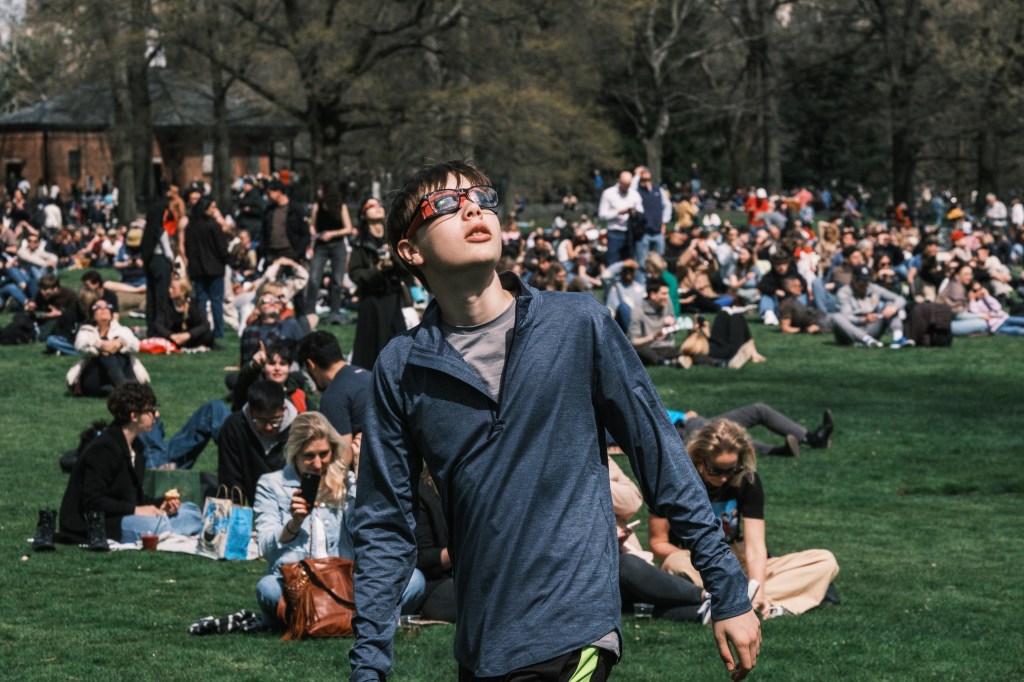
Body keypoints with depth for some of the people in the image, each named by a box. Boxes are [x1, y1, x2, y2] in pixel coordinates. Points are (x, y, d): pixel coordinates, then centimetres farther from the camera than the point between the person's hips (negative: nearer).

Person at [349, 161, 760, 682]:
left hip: (574, 635, -3)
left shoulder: (578, 324, -2)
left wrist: (729, 595, 1)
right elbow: (384, 528, 7)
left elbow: (660, 456, 2)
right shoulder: (401, 368, 3)